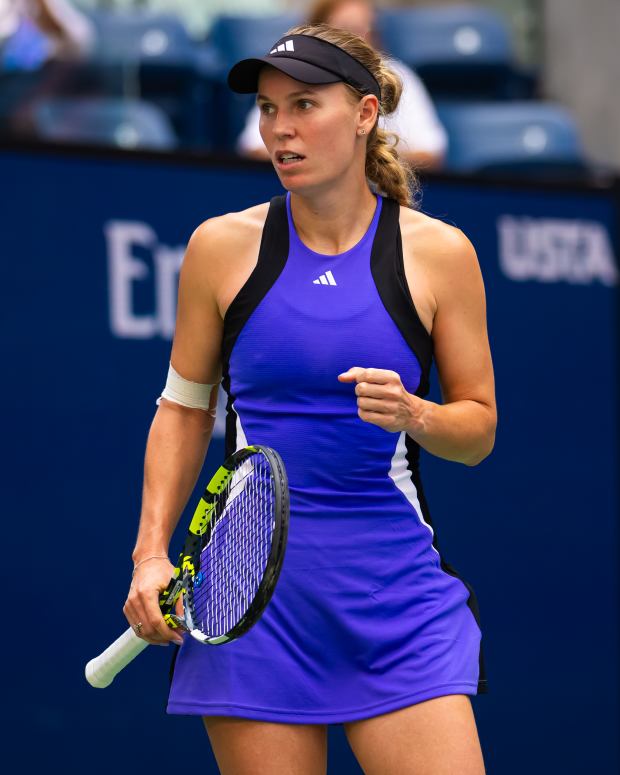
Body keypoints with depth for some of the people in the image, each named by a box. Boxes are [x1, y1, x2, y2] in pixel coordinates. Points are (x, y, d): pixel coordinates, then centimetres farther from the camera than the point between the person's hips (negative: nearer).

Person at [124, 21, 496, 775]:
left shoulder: (439, 253, 2)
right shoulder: (222, 246, 3)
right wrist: (151, 553, 3)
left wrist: (415, 415, -14)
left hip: (394, 588, 0)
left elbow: (479, 429, 7)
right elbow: (182, 408, 12)